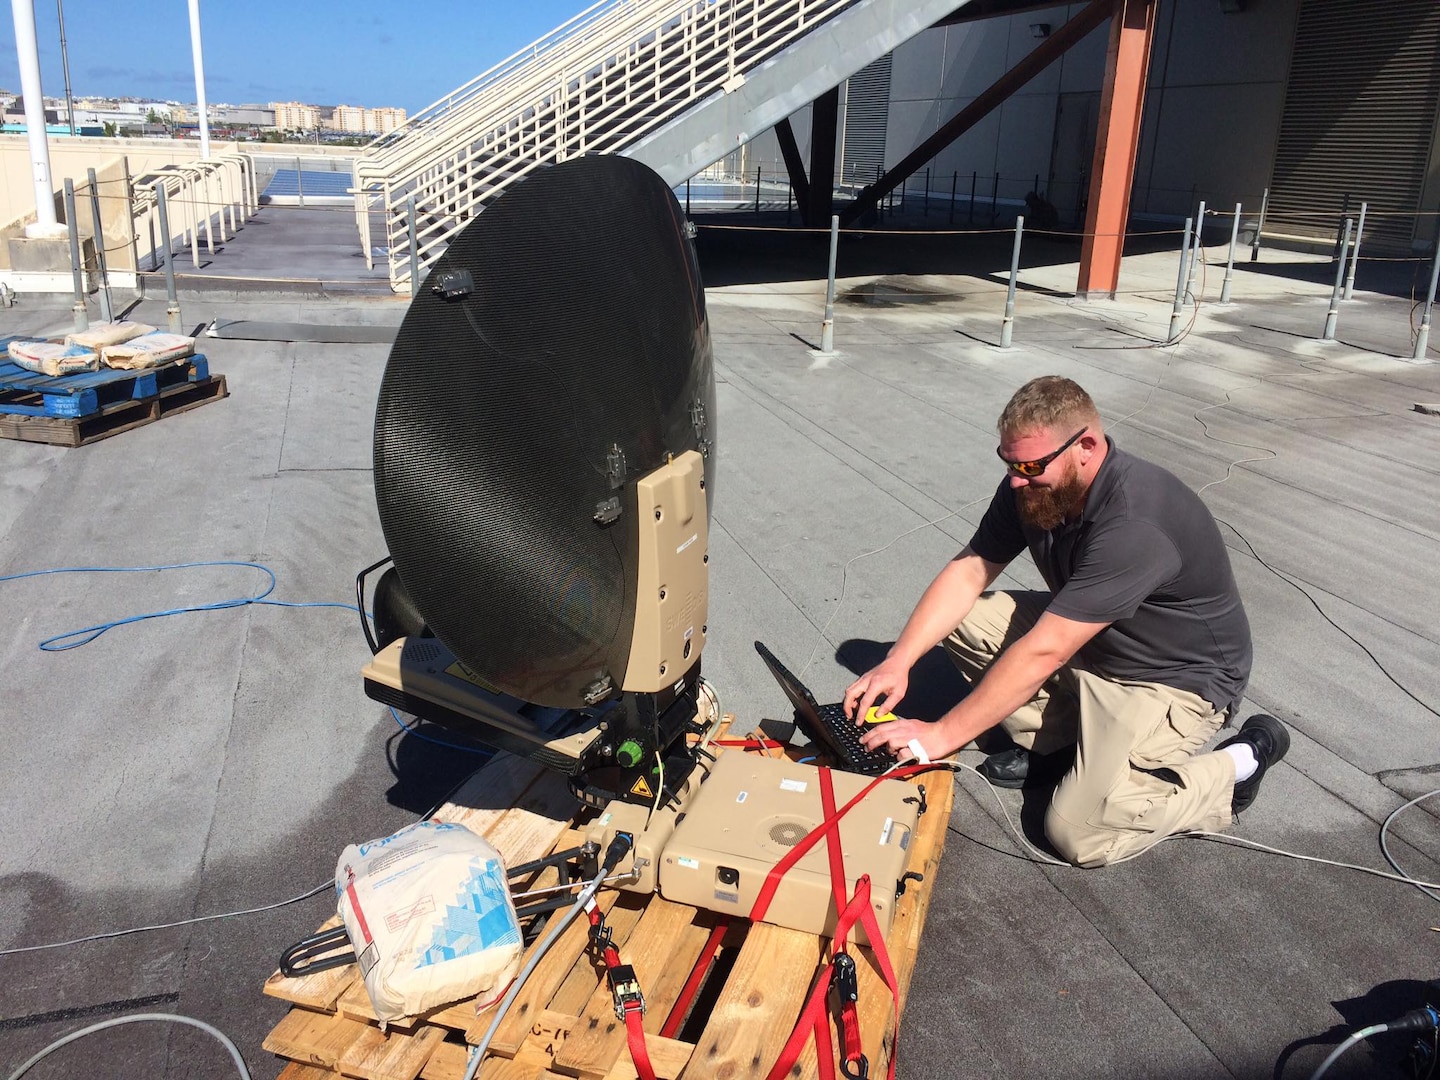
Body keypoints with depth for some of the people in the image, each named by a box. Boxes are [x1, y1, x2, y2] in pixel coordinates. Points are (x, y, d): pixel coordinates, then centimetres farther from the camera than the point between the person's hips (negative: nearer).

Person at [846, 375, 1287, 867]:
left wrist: (942, 734, -31)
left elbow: (1043, 653, -36)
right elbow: (968, 571, -6)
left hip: (1175, 679, -8)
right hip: (1087, 639, 8)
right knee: (963, 618, -9)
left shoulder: (1135, 524, -35)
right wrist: (897, 662, -19)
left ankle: (1235, 765, 0)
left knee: (1078, 834, -21)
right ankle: (1052, 736, 6)